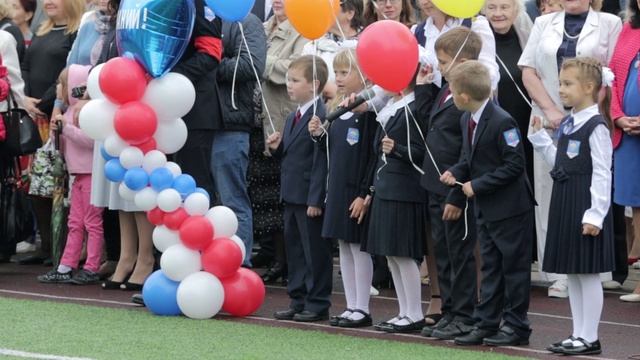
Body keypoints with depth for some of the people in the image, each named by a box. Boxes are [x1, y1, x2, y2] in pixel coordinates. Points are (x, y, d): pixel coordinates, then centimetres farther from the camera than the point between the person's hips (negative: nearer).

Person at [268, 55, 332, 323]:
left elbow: (321, 162, -19)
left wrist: (316, 200, -20)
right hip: (291, 195, 10)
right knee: (294, 248, 14)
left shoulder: (320, 117, -16)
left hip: (310, 198, -10)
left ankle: (317, 304, 7)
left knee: (315, 251, 0)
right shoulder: (293, 118, 14)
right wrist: (277, 147, 2)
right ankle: (298, 301, 22)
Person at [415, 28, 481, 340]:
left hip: (456, 192, -10)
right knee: (442, 254, 16)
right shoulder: (445, 92, 8)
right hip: (436, 188, 10)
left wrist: (458, 197, -21)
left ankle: (464, 317, 10)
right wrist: (423, 87, 13)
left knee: (460, 255, 1)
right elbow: (426, 118, 24)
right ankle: (449, 313, 25)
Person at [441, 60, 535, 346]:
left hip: (510, 207, -9)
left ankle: (516, 326, 8)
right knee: (490, 267, 13)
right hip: (485, 208, 9)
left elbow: (514, 165, -21)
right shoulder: (466, 120, 6)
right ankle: (486, 324, 18)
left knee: (513, 267, 1)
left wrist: (478, 185, -20)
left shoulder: (502, 123, -22)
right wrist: (456, 173, -4)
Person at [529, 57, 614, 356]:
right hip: (565, 206, 9)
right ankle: (578, 334, 19)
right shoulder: (568, 124, 12)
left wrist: (595, 215, -20)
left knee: (587, 273, -2)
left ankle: (589, 338, 4)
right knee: (572, 274, 12)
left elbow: (601, 174, -17)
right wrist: (539, 137, 11)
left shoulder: (596, 127, -14)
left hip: (586, 207, -9)